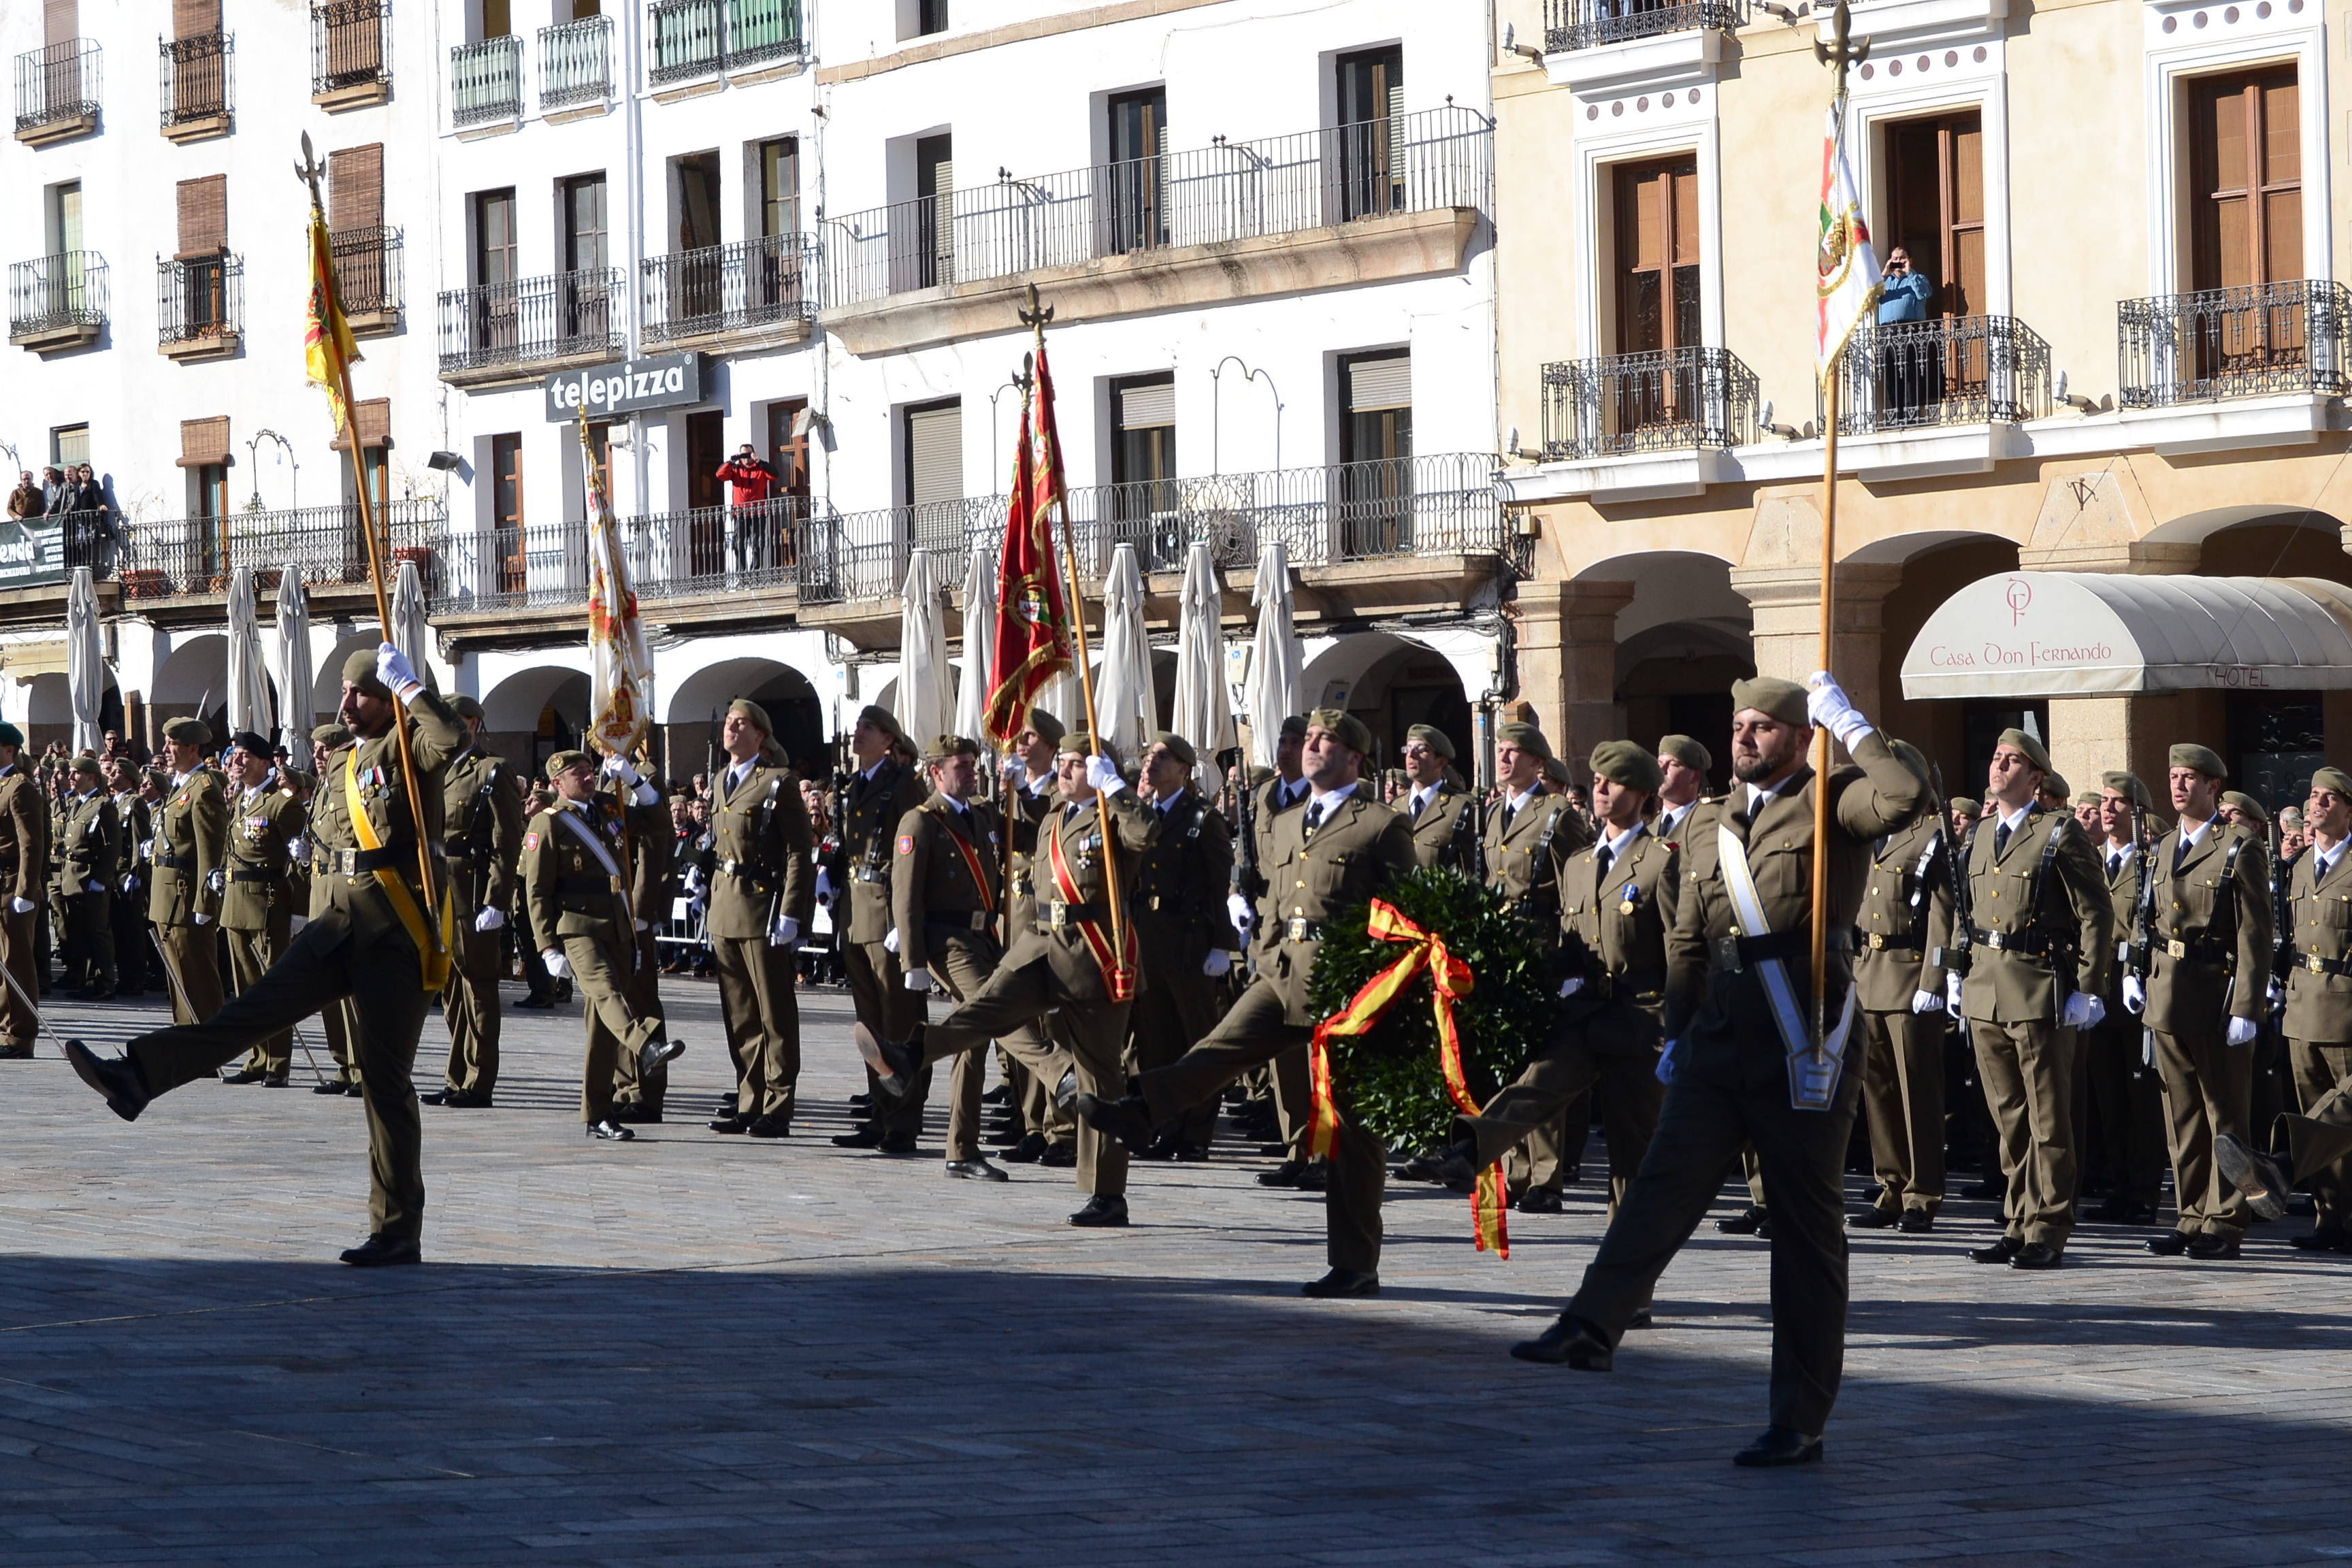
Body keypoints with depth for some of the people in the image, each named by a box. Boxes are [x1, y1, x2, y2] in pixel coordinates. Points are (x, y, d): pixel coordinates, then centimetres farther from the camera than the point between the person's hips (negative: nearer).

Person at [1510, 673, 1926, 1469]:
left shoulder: (1831, 803, -2)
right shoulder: (1708, 825, 16)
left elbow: (1905, 798, -24)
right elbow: (1689, 940, 21)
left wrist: (1849, 723, -14)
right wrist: (1678, 1032, 17)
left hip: (1804, 1044, -5)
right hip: (1721, 1037, 5)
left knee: (1806, 1229, 1)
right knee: (1665, 1182, -9)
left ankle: (1800, 1424, 4)